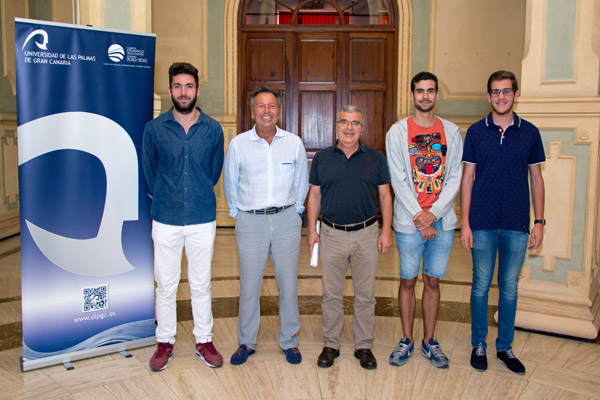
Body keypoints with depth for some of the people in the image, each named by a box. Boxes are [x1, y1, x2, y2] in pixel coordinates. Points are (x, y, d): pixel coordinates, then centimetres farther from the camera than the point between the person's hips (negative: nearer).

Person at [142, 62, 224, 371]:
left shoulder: (213, 129, 1)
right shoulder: (154, 128, -1)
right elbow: (149, 171, 8)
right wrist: (163, 200, 12)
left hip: (202, 219, 1)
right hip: (165, 220, 0)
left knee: (201, 285, 11)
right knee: (165, 285, 9)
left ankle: (204, 341, 26)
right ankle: (165, 343, 26)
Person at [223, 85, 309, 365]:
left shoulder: (294, 143, 2)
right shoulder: (238, 144, -1)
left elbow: (301, 182, 13)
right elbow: (230, 183, 10)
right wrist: (237, 213, 11)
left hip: (286, 220, 1)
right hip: (250, 221, -1)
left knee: (288, 284, 8)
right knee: (249, 285, 5)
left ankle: (289, 341, 25)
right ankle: (246, 342, 24)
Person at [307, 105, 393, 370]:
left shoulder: (375, 158, 3)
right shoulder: (322, 158, 5)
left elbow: (385, 195, 4)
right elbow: (314, 195, 7)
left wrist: (386, 231, -2)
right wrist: (311, 230, 2)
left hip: (366, 234, 0)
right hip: (331, 235, 1)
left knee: (365, 295, 8)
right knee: (331, 294, 9)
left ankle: (364, 346, 23)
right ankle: (330, 345, 24)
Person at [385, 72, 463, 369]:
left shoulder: (451, 132, 6)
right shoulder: (398, 131, 0)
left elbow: (454, 178, 2)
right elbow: (398, 180, -5)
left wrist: (434, 213, -10)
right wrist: (420, 218, -10)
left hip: (442, 221, 2)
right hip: (409, 221, -2)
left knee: (433, 281, 10)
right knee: (408, 281, 7)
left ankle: (429, 342, 24)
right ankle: (407, 340, 22)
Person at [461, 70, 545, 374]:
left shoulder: (530, 132, 4)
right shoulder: (476, 132, 1)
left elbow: (536, 178, 8)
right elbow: (467, 178, 1)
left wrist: (539, 221, 2)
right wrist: (465, 222, -5)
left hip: (517, 224, 1)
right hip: (483, 223, -1)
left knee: (509, 287, 10)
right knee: (481, 285, 7)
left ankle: (505, 346, 25)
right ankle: (479, 344, 23)